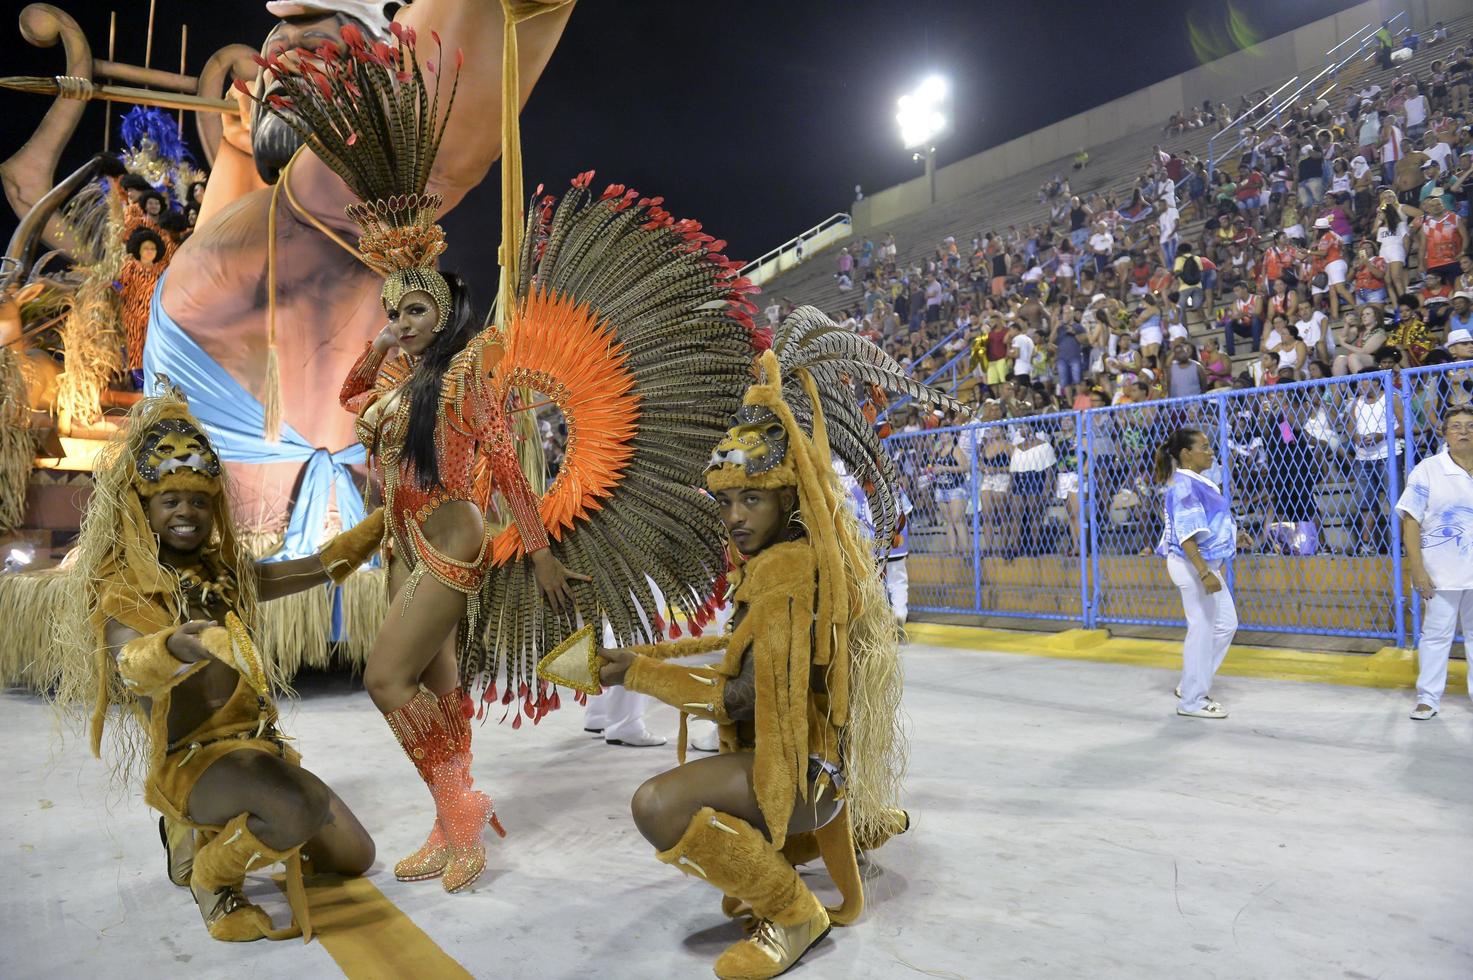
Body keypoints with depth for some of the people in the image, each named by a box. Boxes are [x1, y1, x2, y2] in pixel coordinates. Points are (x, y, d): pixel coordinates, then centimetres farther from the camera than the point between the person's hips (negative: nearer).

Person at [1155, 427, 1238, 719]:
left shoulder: (1197, 481, 11)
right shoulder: (1184, 485, -19)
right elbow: (1186, 535, -25)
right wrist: (1204, 573, -29)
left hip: (1206, 563, 10)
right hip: (1193, 565, -10)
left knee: (1225, 624, 16)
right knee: (1202, 630, -2)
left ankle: (1193, 686, 26)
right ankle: (1192, 701, 10)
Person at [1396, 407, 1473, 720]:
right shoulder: (1428, 470, -6)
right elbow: (1411, 521, -8)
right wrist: (1417, 570, -12)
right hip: (1441, 573, -3)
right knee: (1435, 635, 4)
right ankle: (1428, 699, 13)